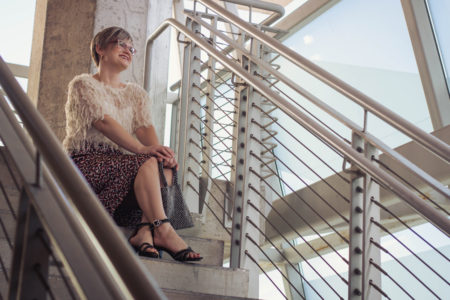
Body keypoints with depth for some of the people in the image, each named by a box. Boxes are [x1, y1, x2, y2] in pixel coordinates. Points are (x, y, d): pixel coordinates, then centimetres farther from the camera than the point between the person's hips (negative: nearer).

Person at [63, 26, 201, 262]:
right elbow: (103, 122, -14)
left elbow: (144, 127, 4)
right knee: (148, 163, -31)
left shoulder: (136, 94, 23)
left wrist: (160, 151, -20)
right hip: (87, 161, -6)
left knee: (165, 166, -25)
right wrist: (141, 149, -29)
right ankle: (163, 230, -42)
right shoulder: (83, 84, 3)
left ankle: (145, 230, -41)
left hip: (120, 163, 6)